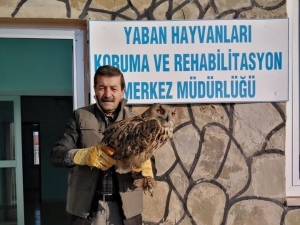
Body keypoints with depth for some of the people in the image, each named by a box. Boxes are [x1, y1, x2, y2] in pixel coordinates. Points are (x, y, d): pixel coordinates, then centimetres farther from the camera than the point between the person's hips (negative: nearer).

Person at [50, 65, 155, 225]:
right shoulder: (81, 116, 3)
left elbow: (148, 163, 1)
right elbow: (56, 155, -4)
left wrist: (145, 169, -23)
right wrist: (84, 155, -23)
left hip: (125, 209, 1)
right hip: (85, 208, -1)